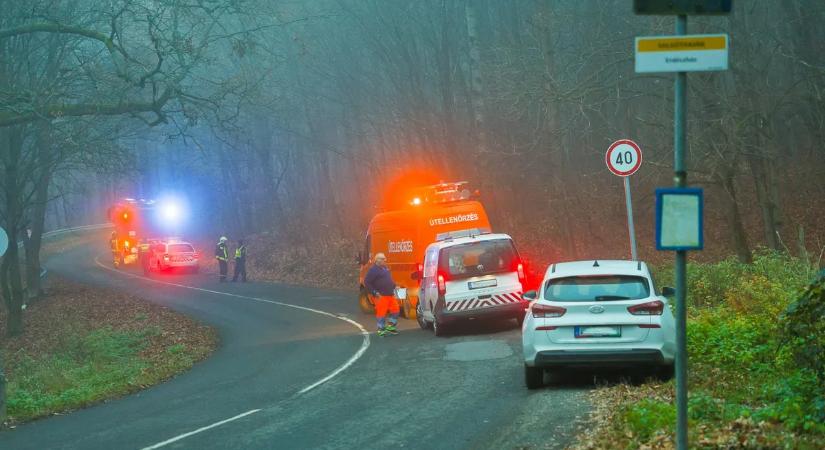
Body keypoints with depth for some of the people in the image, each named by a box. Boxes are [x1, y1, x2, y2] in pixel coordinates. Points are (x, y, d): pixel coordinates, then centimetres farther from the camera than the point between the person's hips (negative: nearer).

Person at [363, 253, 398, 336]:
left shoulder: (385, 268, 17)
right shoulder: (373, 270, -11)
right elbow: (367, 282, -14)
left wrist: (393, 288, 20)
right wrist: (375, 293, -16)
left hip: (390, 294, 8)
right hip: (381, 296, -8)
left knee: (395, 309, 9)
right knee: (381, 312, -5)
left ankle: (391, 326, 21)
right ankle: (381, 329, 3)